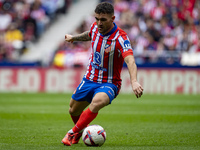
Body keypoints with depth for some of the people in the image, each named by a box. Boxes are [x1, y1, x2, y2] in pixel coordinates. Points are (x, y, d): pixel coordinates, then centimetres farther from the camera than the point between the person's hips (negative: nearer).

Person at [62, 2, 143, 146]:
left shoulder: (120, 37, -26)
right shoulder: (95, 27, -6)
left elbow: (130, 60, -42)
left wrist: (134, 81, -57)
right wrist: (74, 37, 27)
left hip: (109, 84, -6)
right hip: (90, 79, 6)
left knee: (97, 102, -37)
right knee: (73, 111, 17)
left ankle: (73, 133, -20)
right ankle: (82, 131, 51)